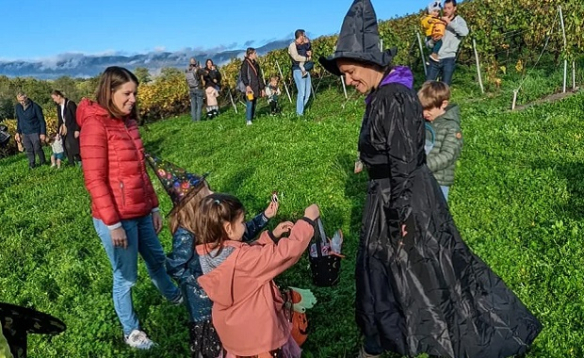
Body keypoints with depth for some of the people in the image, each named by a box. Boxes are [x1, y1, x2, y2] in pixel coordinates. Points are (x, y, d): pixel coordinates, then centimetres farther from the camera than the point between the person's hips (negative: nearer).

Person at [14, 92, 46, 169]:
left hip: (35, 132, -5)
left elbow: (42, 120, -9)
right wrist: (18, 132, 13)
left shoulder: (35, 107, -13)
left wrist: (43, 133, -13)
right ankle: (32, 164, 20)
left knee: (37, 148, -2)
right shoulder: (17, 107, 2)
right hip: (24, 133, 5)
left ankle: (43, 162, 18)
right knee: (29, 150, 8)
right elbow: (18, 120, 15)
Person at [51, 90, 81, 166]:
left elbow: (76, 117, -12)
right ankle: (72, 164, 9)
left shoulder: (70, 104, -10)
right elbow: (59, 120, 15)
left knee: (74, 147, -7)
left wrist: (77, 130, -16)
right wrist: (58, 132, 12)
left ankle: (79, 162, 4)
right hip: (65, 130, 7)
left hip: (73, 130, -7)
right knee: (67, 148, 4)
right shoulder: (59, 106, 11)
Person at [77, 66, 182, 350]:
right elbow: (94, 181, -18)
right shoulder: (95, 125, -16)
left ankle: (174, 297, 52)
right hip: (117, 218, -7)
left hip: (141, 212, 7)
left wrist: (154, 207, 15)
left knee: (157, 259, 26)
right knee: (126, 276, 9)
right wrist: (113, 224, -18)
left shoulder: (128, 122, 8)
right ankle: (130, 331, 29)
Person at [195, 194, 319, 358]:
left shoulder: (208, 253, -9)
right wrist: (308, 220, -20)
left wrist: (272, 235, 3)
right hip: (257, 333, -7)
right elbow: (285, 252, -30)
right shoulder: (240, 259, -34)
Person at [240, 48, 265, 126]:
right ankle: (248, 120, -9)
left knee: (254, 103, 7)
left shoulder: (255, 64, 18)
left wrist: (262, 88, 19)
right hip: (249, 87, -7)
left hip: (256, 88, 7)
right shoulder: (245, 63, -4)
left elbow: (259, 76, 22)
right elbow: (243, 76, -11)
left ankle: (252, 118, 13)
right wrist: (247, 86, -23)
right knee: (250, 103, -11)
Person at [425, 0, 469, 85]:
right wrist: (433, 41, -13)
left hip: (448, 59, -3)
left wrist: (449, 23, -19)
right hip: (435, 59, 3)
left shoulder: (459, 20, 5)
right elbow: (428, 43, 10)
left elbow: (465, 32, -20)